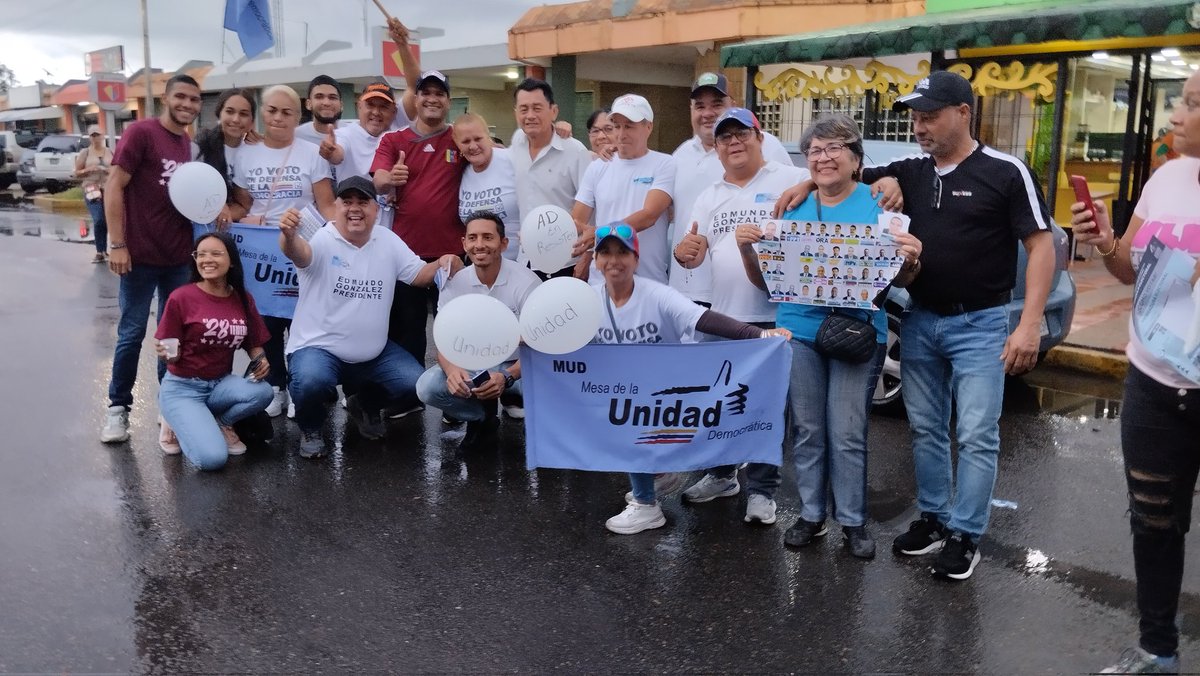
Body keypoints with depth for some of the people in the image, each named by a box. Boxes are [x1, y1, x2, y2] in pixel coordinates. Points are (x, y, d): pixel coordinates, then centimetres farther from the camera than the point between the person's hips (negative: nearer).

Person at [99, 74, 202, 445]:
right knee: (132, 333, 3)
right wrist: (117, 244, -17)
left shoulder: (191, 145, 11)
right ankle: (118, 407, 17)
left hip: (179, 255, 6)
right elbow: (114, 186, -11)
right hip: (141, 254, -5)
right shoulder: (140, 132, -8)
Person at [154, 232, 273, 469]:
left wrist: (260, 360, -12)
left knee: (262, 392, -31)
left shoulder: (243, 299, 0)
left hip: (220, 384, 4)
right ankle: (180, 425, 9)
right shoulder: (181, 297, -13)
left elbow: (253, 344, 10)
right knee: (212, 458, -25)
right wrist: (168, 354, -30)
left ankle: (221, 423, 2)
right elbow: (172, 354, -7)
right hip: (182, 388, -4)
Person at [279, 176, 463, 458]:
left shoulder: (388, 241, 2)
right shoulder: (322, 240, -16)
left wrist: (443, 264, -18)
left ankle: (366, 406, 26)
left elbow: (418, 274, 4)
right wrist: (290, 235, -63)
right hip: (317, 347, -5)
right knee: (312, 382, -35)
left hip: (375, 351, 5)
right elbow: (299, 253, -38)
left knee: (417, 385, -7)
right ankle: (310, 428, 3)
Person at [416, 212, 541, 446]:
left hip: (517, 366, -3)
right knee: (427, 386, -23)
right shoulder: (454, 283, -6)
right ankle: (483, 417, 3)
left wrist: (506, 377, -37)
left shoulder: (526, 282, -16)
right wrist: (451, 369, -32)